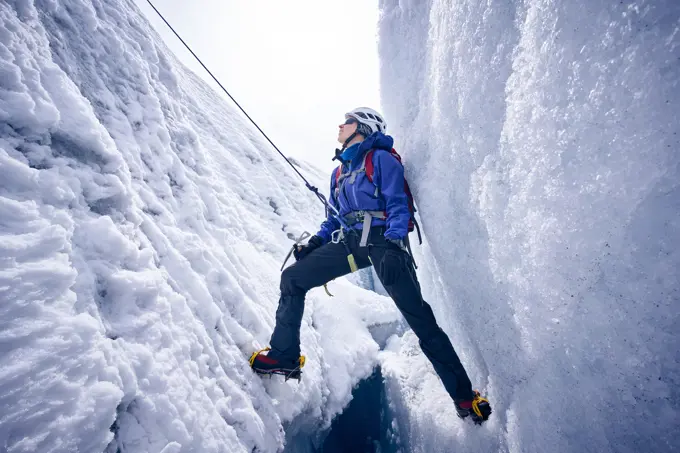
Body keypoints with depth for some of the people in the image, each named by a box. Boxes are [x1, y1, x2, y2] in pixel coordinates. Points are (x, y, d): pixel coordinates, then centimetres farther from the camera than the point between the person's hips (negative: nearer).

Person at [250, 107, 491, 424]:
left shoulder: (382, 158, 5)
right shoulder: (339, 172, 26)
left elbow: (398, 205, -6)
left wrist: (394, 245, -22)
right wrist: (316, 242, 9)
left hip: (382, 240, -7)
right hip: (350, 242, 7)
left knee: (418, 315, -13)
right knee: (292, 278, -4)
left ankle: (463, 396, -1)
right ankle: (284, 356, 6)